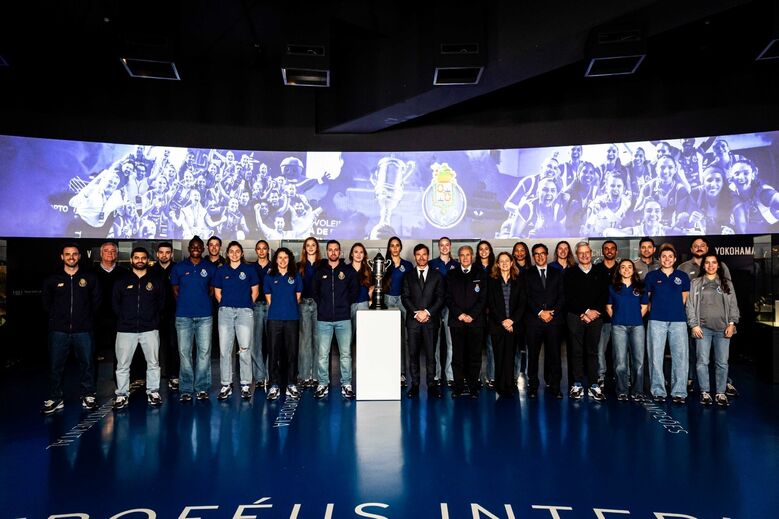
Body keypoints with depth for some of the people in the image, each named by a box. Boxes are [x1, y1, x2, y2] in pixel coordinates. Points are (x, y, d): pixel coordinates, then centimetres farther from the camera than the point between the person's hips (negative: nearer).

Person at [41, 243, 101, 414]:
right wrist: (55, 316, 10)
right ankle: (55, 399, 15)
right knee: (55, 366, 4)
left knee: (87, 364, 4)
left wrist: (88, 317, 7)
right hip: (59, 331, 1)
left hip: (83, 330, 0)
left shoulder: (90, 278, 4)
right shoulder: (53, 279, 6)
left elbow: (96, 300, 12)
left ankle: (88, 396, 16)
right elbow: (46, 301, 17)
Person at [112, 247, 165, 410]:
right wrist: (124, 317, 8)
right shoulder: (122, 281, 7)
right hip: (126, 329, 0)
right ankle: (122, 394, 14)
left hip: (150, 329, 0)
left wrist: (153, 317, 5)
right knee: (122, 365, 3)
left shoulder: (156, 281, 7)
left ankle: (153, 392, 16)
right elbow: (115, 302, 12)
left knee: (153, 363, 5)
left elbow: (161, 302, 11)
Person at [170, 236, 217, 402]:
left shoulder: (210, 268, 7)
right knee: (184, 352, 1)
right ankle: (186, 389, 8)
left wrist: (203, 303, 8)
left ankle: (202, 388, 9)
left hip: (204, 315, 0)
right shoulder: (178, 267, 7)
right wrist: (185, 304, 10)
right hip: (183, 316, 0)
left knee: (204, 351, 0)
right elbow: (175, 290, 14)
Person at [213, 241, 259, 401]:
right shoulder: (221, 270, 13)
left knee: (245, 349, -4)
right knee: (224, 349, 0)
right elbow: (217, 292, 16)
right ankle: (226, 385, 7)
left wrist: (247, 305, 6)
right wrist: (225, 305, 8)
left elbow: (255, 291, 10)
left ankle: (245, 385, 2)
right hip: (225, 311, 2)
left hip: (245, 311, -2)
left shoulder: (249, 269, 8)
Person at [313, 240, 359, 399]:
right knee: (322, 353, 1)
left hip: (343, 318, 0)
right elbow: (314, 291, 16)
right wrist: (322, 304, 8)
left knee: (345, 353, 2)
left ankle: (346, 385, 11)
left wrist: (346, 303, 5)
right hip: (324, 319, 1)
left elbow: (355, 290, 11)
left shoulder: (349, 270, 6)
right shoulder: (320, 271, 8)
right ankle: (323, 384, 12)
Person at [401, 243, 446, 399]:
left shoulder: (437, 275, 9)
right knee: (413, 353, 2)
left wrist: (427, 312, -10)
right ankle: (415, 385, 9)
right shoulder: (408, 276, 11)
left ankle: (431, 385, 7)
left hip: (431, 320, -1)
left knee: (430, 353, 0)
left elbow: (440, 298, 2)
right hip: (413, 320, 1)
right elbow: (404, 297, 4)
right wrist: (416, 313, -9)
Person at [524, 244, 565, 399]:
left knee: (554, 354, 1)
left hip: (554, 320, 1)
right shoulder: (527, 275, 9)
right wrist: (540, 312, -10)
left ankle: (554, 386, 8)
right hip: (534, 320, -1)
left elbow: (562, 296, 7)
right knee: (533, 354, 1)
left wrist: (552, 312, -7)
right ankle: (533, 386, 9)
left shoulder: (557, 274, 14)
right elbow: (527, 297, 0)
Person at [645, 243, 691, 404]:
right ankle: (658, 391, 7)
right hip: (657, 320, -1)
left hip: (678, 320, 1)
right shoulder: (651, 276, 8)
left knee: (680, 356, -2)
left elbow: (684, 298, 15)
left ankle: (679, 392, 6)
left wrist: (675, 310, 9)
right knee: (656, 357, 0)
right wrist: (653, 311, 6)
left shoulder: (682, 276, 11)